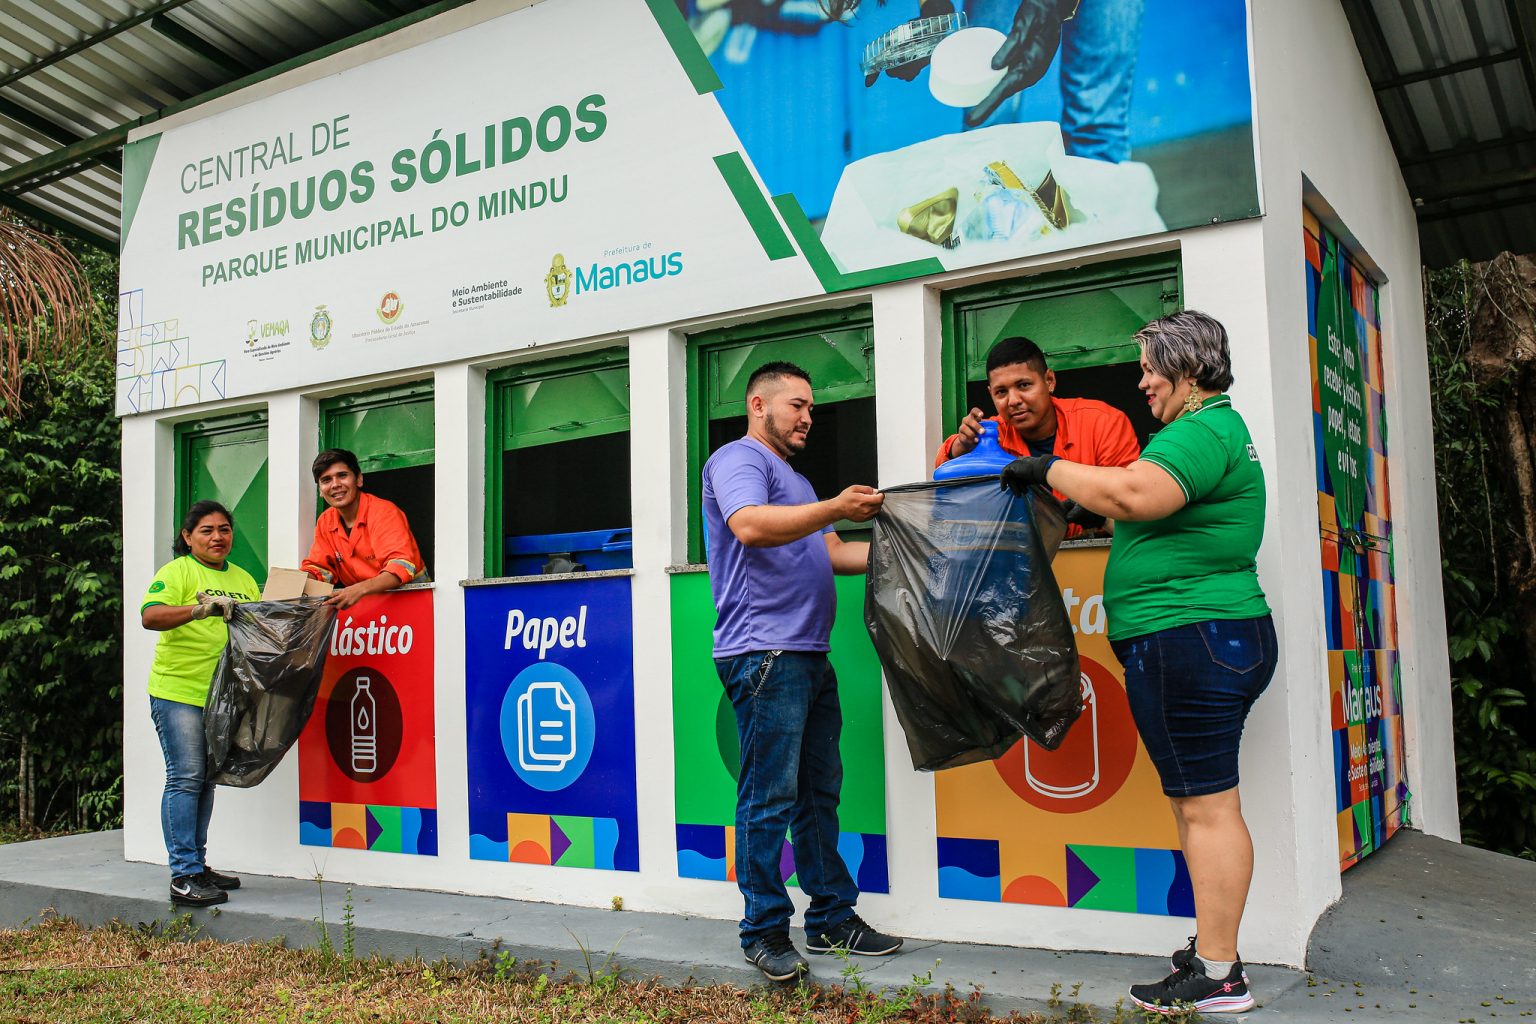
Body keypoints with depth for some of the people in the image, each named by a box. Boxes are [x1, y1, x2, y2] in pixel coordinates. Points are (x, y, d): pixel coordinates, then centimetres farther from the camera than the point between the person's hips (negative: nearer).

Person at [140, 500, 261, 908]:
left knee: (206, 779, 13)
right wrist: (199, 609, -33)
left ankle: (197, 865, 23)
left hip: (221, 694, 7)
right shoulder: (176, 571, -5)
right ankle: (184, 876, -4)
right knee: (186, 778, -8)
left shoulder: (242, 579, 14)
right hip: (178, 691, -6)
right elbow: (149, 615, -21)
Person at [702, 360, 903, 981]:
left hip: (809, 654, 10)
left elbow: (834, 553, 24)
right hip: (763, 654, -10)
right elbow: (750, 527, -21)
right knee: (770, 798, -7)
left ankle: (832, 917, 19)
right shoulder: (738, 460, -2)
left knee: (820, 793, 12)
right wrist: (834, 508, -28)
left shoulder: (796, 483, 28)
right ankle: (765, 931, 2)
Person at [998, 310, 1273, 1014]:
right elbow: (1142, 496, 26)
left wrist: (1048, 469, -15)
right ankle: (1213, 946, 24)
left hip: (1189, 642, -11)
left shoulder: (1202, 431, -13)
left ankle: (1218, 977, 1)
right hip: (1209, 642, 11)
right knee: (1199, 801, 15)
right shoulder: (1222, 427, 22)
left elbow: (1133, 495, -28)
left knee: (1205, 804, -6)